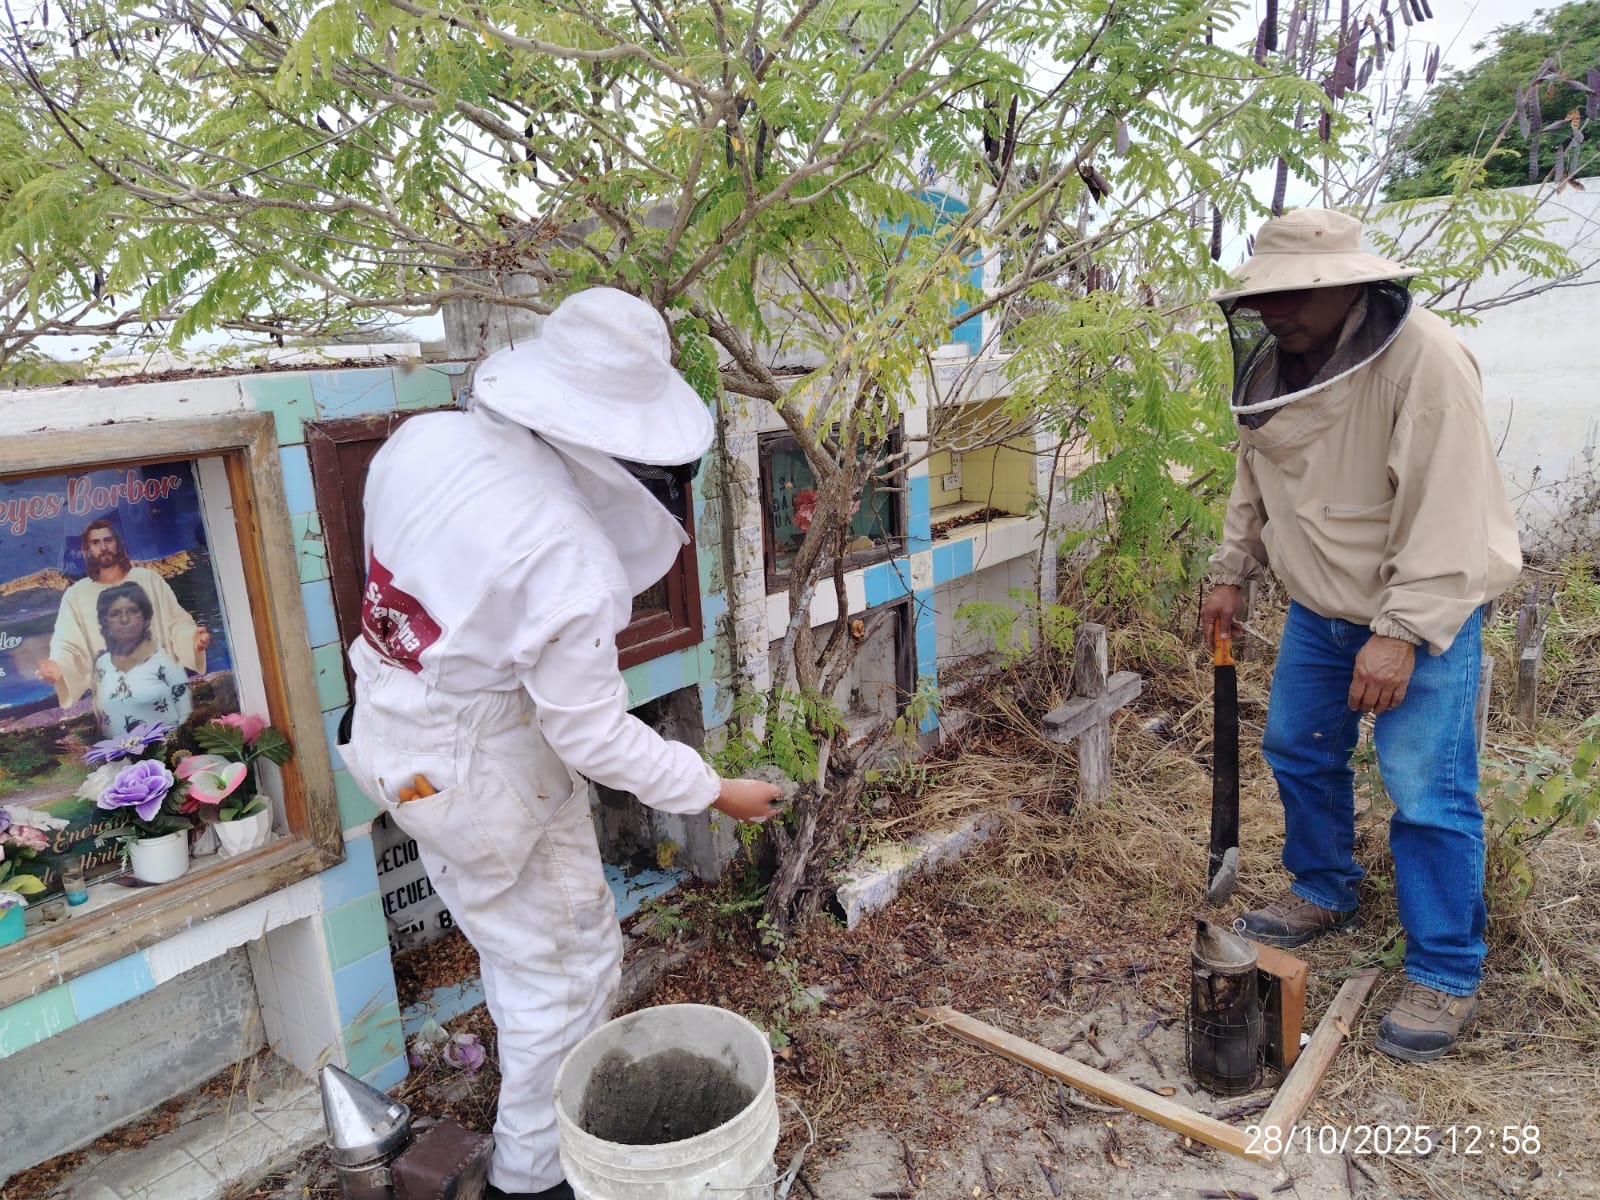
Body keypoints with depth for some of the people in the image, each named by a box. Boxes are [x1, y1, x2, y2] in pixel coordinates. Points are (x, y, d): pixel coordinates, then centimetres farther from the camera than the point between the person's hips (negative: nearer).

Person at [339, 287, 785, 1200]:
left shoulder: (423, 439, -12)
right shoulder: (567, 560, -33)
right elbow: (594, 735, -24)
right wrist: (719, 792, -12)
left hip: (403, 739, 8)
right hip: (486, 783, -8)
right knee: (560, 970, 14)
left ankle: (573, 1092, 53)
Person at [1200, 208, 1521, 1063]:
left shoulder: (1423, 359, -23)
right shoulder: (1276, 360, 1)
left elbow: (1446, 514, -25)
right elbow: (1256, 477, 14)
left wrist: (1402, 633, -28)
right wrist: (1230, 573, 11)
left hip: (1421, 615, -7)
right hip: (1319, 611, 8)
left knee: (1428, 796, -5)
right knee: (1298, 752, 16)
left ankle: (1445, 977, 13)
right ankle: (1325, 893, 39)